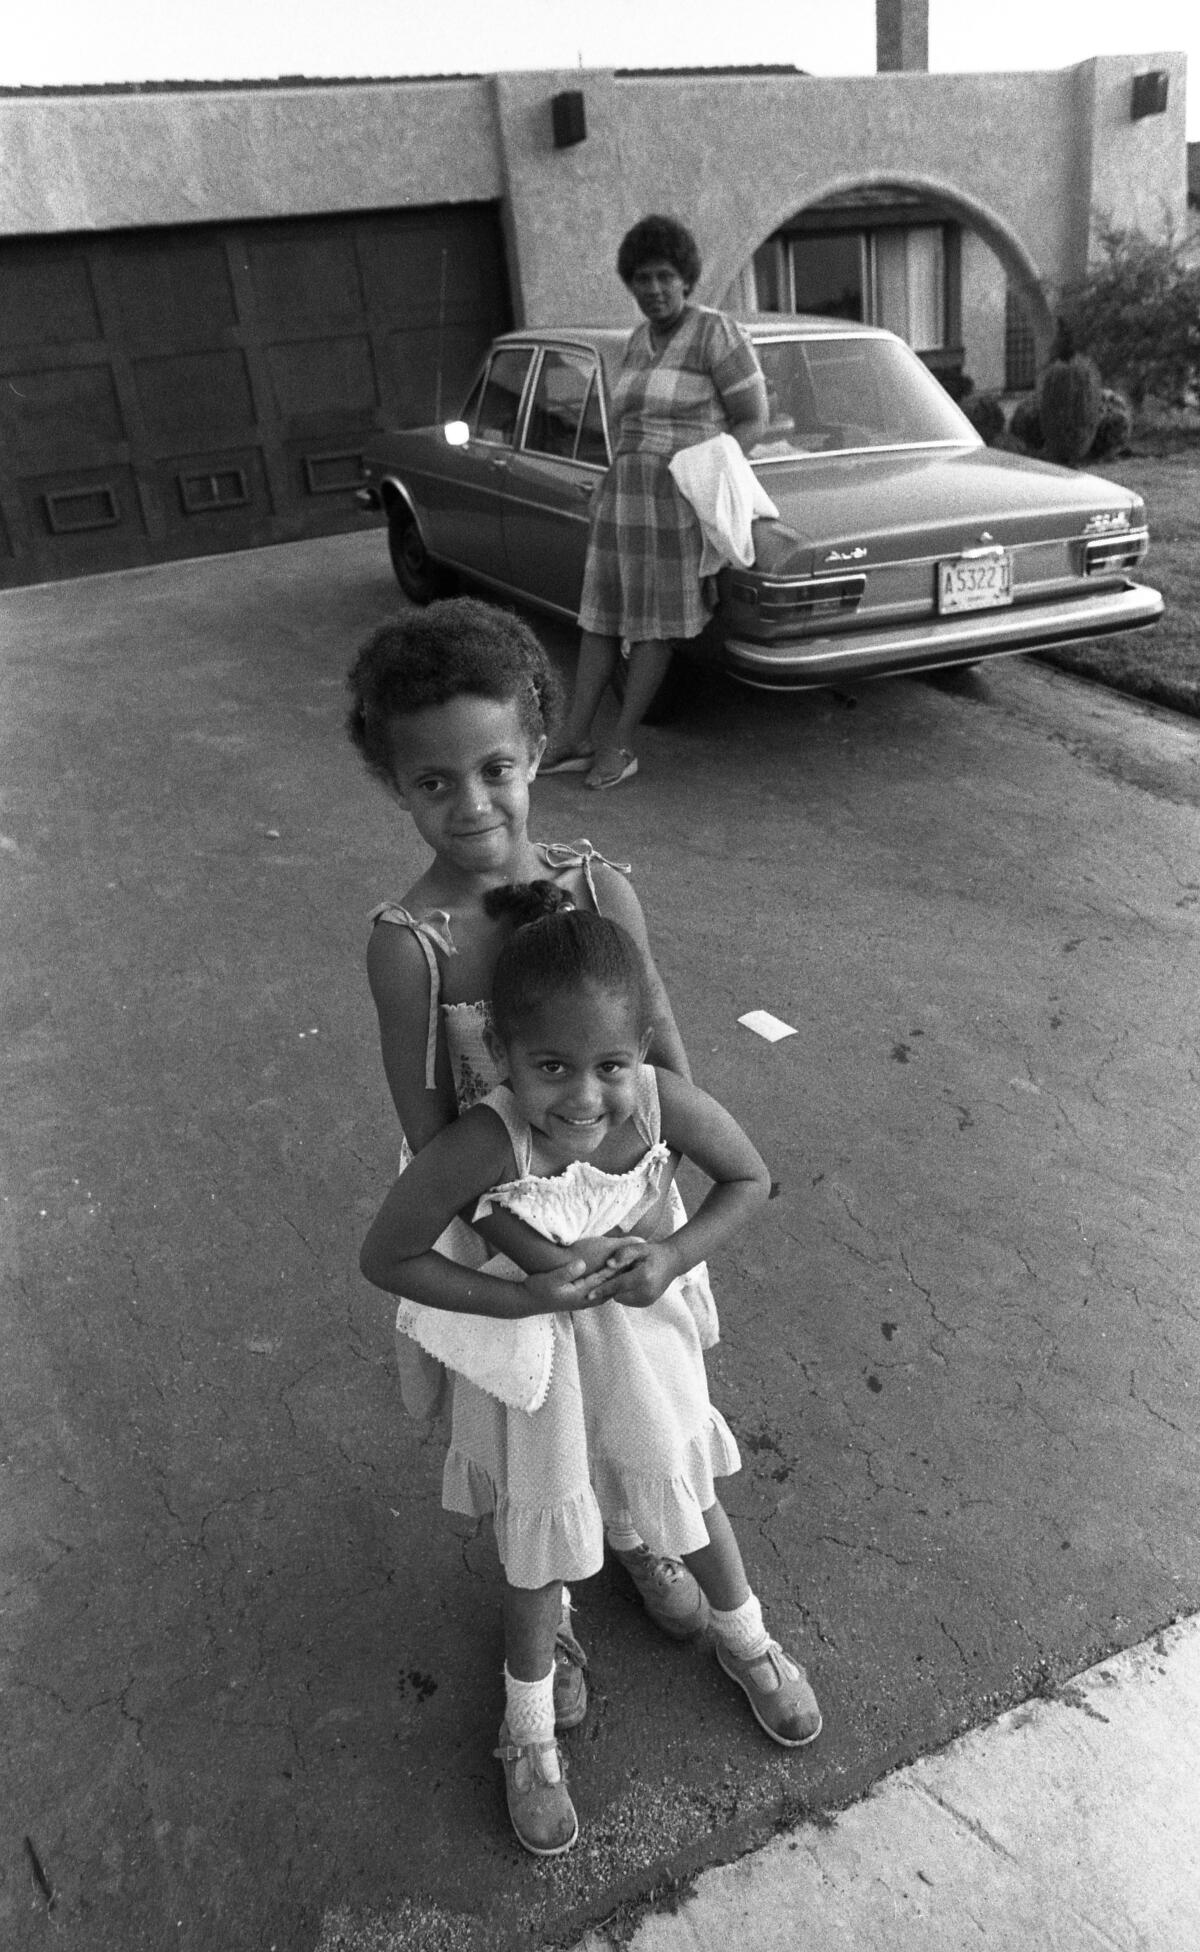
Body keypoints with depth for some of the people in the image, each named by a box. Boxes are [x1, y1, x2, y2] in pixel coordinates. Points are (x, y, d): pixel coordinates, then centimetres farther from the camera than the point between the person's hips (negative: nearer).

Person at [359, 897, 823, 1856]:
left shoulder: (667, 1104, -30)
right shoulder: (480, 1146, -39)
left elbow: (750, 1178, -10)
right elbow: (384, 1256, -24)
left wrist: (676, 1255, -24)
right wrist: (523, 1299, -29)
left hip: (641, 1326, 3)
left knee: (692, 1500, 24)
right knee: (541, 1551, 17)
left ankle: (746, 1642, 57)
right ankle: (530, 1731, 47)